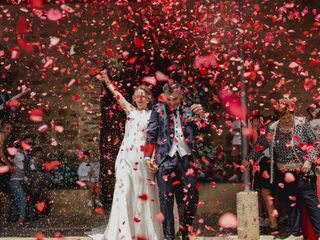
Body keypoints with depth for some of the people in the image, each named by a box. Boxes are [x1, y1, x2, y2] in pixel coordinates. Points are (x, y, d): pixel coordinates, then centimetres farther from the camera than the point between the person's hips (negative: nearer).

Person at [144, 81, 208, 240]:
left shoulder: (188, 111, 15)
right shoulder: (158, 110, 11)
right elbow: (151, 135, 7)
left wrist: (202, 116, -14)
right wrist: (148, 157, -4)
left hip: (186, 159, 2)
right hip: (165, 159, -2)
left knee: (191, 198, -2)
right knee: (166, 200, -2)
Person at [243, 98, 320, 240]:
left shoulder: (302, 123, -5)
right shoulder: (273, 128, 3)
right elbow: (261, 145, 12)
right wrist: (249, 159, 15)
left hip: (303, 171, -3)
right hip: (285, 173, 4)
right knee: (292, 203, 10)